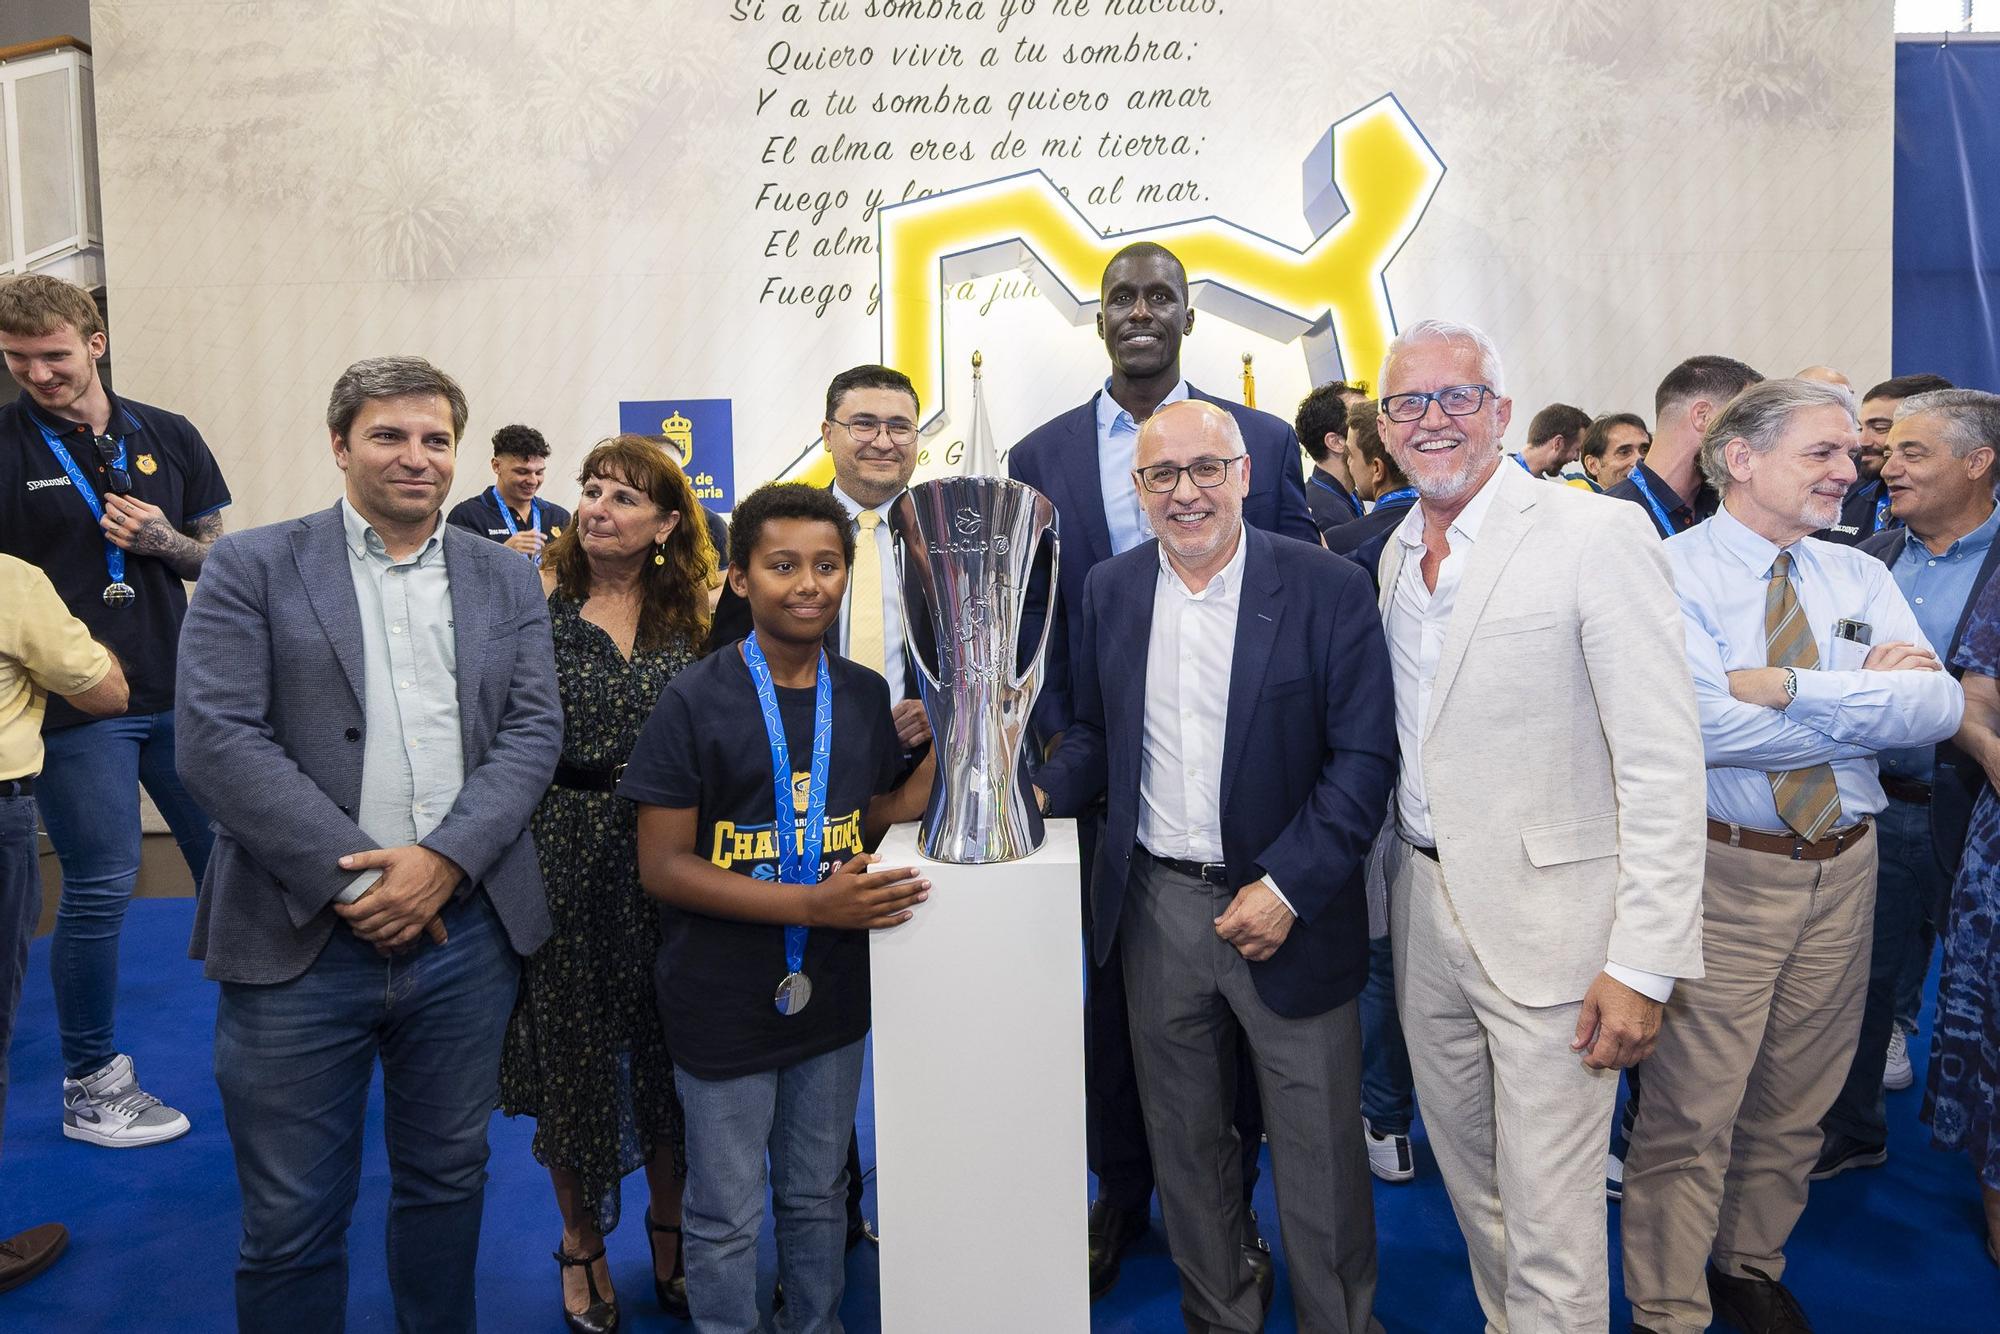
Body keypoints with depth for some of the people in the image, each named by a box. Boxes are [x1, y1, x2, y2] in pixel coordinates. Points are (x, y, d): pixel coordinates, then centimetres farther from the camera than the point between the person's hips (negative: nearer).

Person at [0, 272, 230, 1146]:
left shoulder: (168, 438, 5)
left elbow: (216, 557, 11)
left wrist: (166, 541, -10)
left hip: (179, 695, 4)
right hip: (76, 705, -4)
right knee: (100, 888, 1)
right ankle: (89, 1087, 19)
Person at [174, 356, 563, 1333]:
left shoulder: (506, 579, 9)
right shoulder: (250, 567, 0)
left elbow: (533, 731, 1)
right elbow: (216, 740, -9)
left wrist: (442, 861, -14)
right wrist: (353, 879, -15)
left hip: (465, 934, 3)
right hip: (299, 940, -2)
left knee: (447, 1181, 18)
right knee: (289, 1223, 8)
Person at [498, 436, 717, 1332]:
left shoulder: (690, 614, 5)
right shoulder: (536, 596, -3)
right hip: (563, 854, -2)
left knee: (669, 1050, 12)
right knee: (572, 1048, 11)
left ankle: (670, 1227, 36)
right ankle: (583, 1243, 34)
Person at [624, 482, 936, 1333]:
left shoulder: (864, 695, 1)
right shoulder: (696, 701, -14)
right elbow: (662, 866, -15)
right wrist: (814, 903, -23)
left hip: (831, 996, 4)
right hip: (724, 1003, -4)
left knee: (818, 1197, 22)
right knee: (726, 1218, 12)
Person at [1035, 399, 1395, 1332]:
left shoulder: (1328, 589, -9)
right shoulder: (1110, 590, 4)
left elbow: (1364, 757, -11)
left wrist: (1288, 887, -18)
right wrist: (1043, 792, -8)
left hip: (1286, 913, -3)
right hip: (1158, 910, 4)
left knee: (1319, 1159, 9)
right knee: (1186, 1149, 19)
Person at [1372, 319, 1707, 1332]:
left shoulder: (1597, 536, -13)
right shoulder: (1395, 553, 9)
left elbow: (1663, 764, -16)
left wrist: (1643, 963, -19)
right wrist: (1395, 881, 13)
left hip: (1545, 923, -6)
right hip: (1423, 908, 7)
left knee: (1550, 1225, 3)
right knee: (1470, 1182, 21)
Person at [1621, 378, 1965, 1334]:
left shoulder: (1861, 579, 8)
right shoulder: (1670, 573, -9)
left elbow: (1940, 707, -8)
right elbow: (1708, 725, -24)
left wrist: (1789, 687, -20)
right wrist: (1867, 697, -12)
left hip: (1843, 867, 6)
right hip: (1722, 869, -6)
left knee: (1795, 1106, 19)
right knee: (1692, 1113, 0)